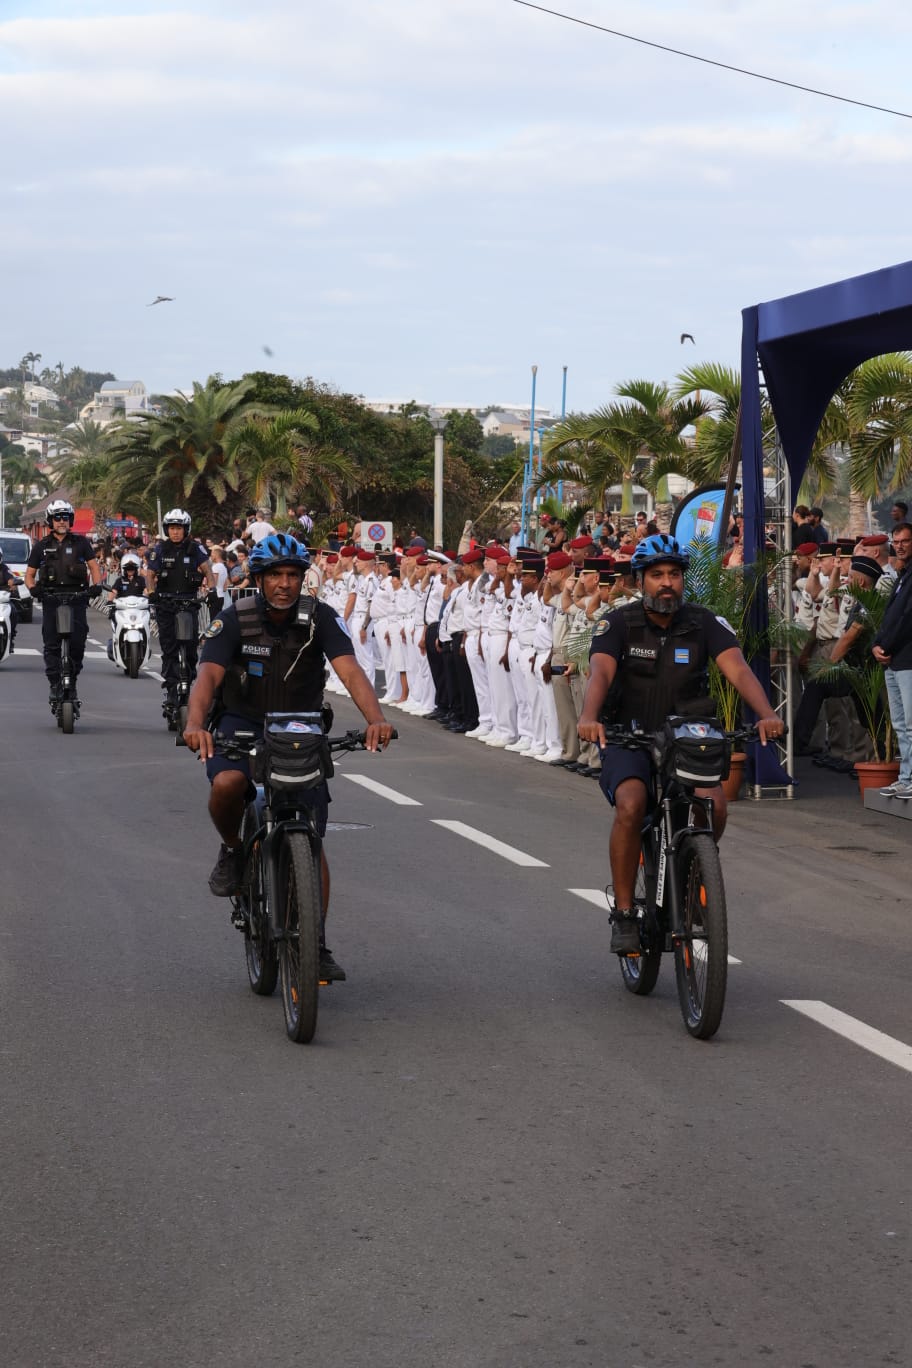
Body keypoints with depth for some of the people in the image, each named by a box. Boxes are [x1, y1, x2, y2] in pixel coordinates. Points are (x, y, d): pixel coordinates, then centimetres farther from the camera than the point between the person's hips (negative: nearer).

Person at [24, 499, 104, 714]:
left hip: (76, 598, -1)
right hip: (51, 599, 1)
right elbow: (30, 573, 14)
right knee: (51, 645, -8)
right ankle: (55, 686, -6)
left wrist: (96, 584, -9)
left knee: (77, 643, -10)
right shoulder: (41, 546, 14)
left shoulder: (81, 542, 12)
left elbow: (94, 566, 11)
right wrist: (32, 587, -7)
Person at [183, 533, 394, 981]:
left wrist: (376, 718, -45)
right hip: (242, 724, -1)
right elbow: (208, 675, -27)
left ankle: (317, 945, 4)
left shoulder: (320, 618, -13)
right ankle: (231, 849, -1)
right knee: (227, 783, -35)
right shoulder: (235, 619, -15)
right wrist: (195, 723, -48)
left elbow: (350, 672, -26)